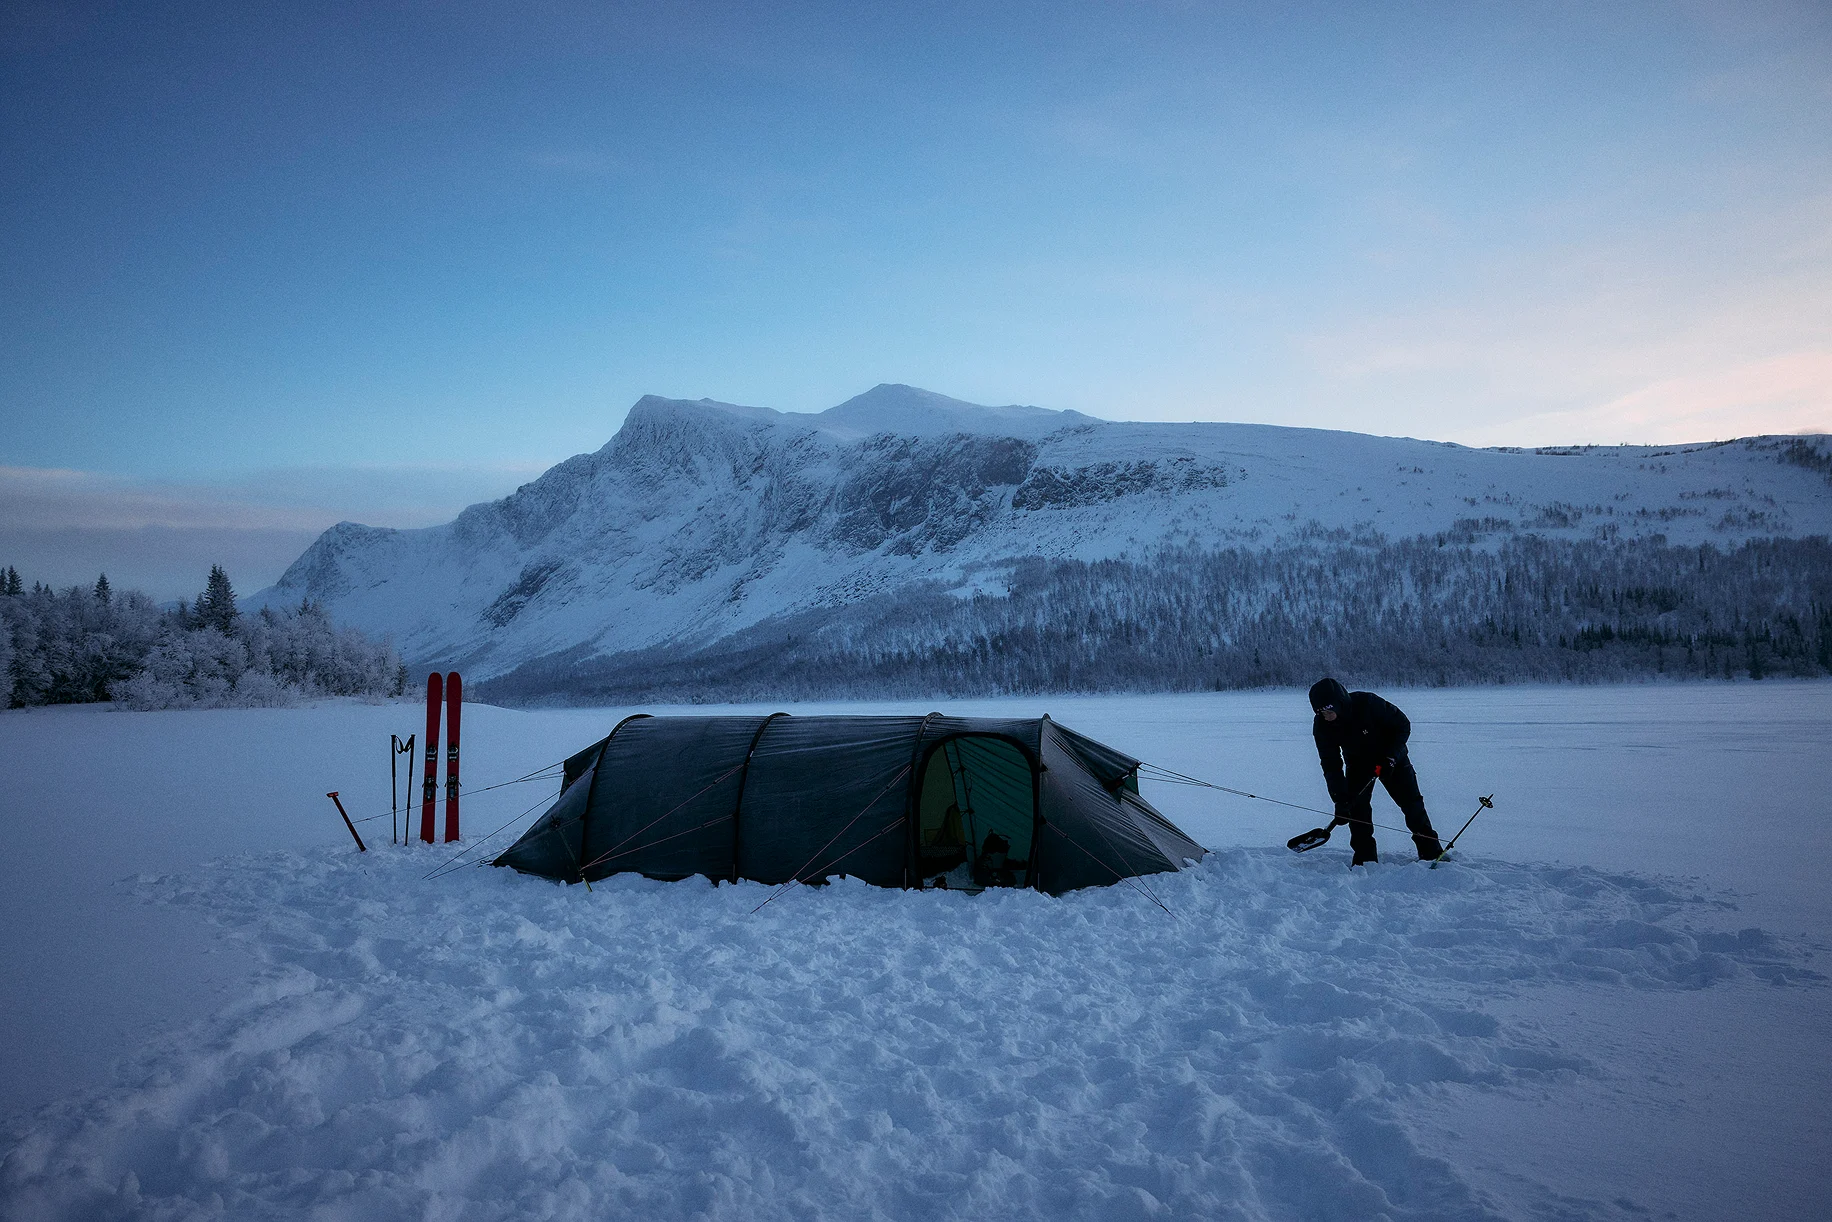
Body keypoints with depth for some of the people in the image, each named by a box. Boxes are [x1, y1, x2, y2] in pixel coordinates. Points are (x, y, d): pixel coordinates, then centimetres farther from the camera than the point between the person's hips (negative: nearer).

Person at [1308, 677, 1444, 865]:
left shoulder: (1368, 703, -35)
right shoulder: (1321, 726, -25)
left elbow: (1403, 725, -19)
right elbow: (1331, 765, -21)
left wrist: (1390, 758, -26)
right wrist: (1340, 800, -28)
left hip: (1391, 758, -2)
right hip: (1357, 763, 2)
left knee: (1411, 802, -3)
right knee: (1356, 805, -12)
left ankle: (1431, 851, 12)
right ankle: (1364, 857, -2)